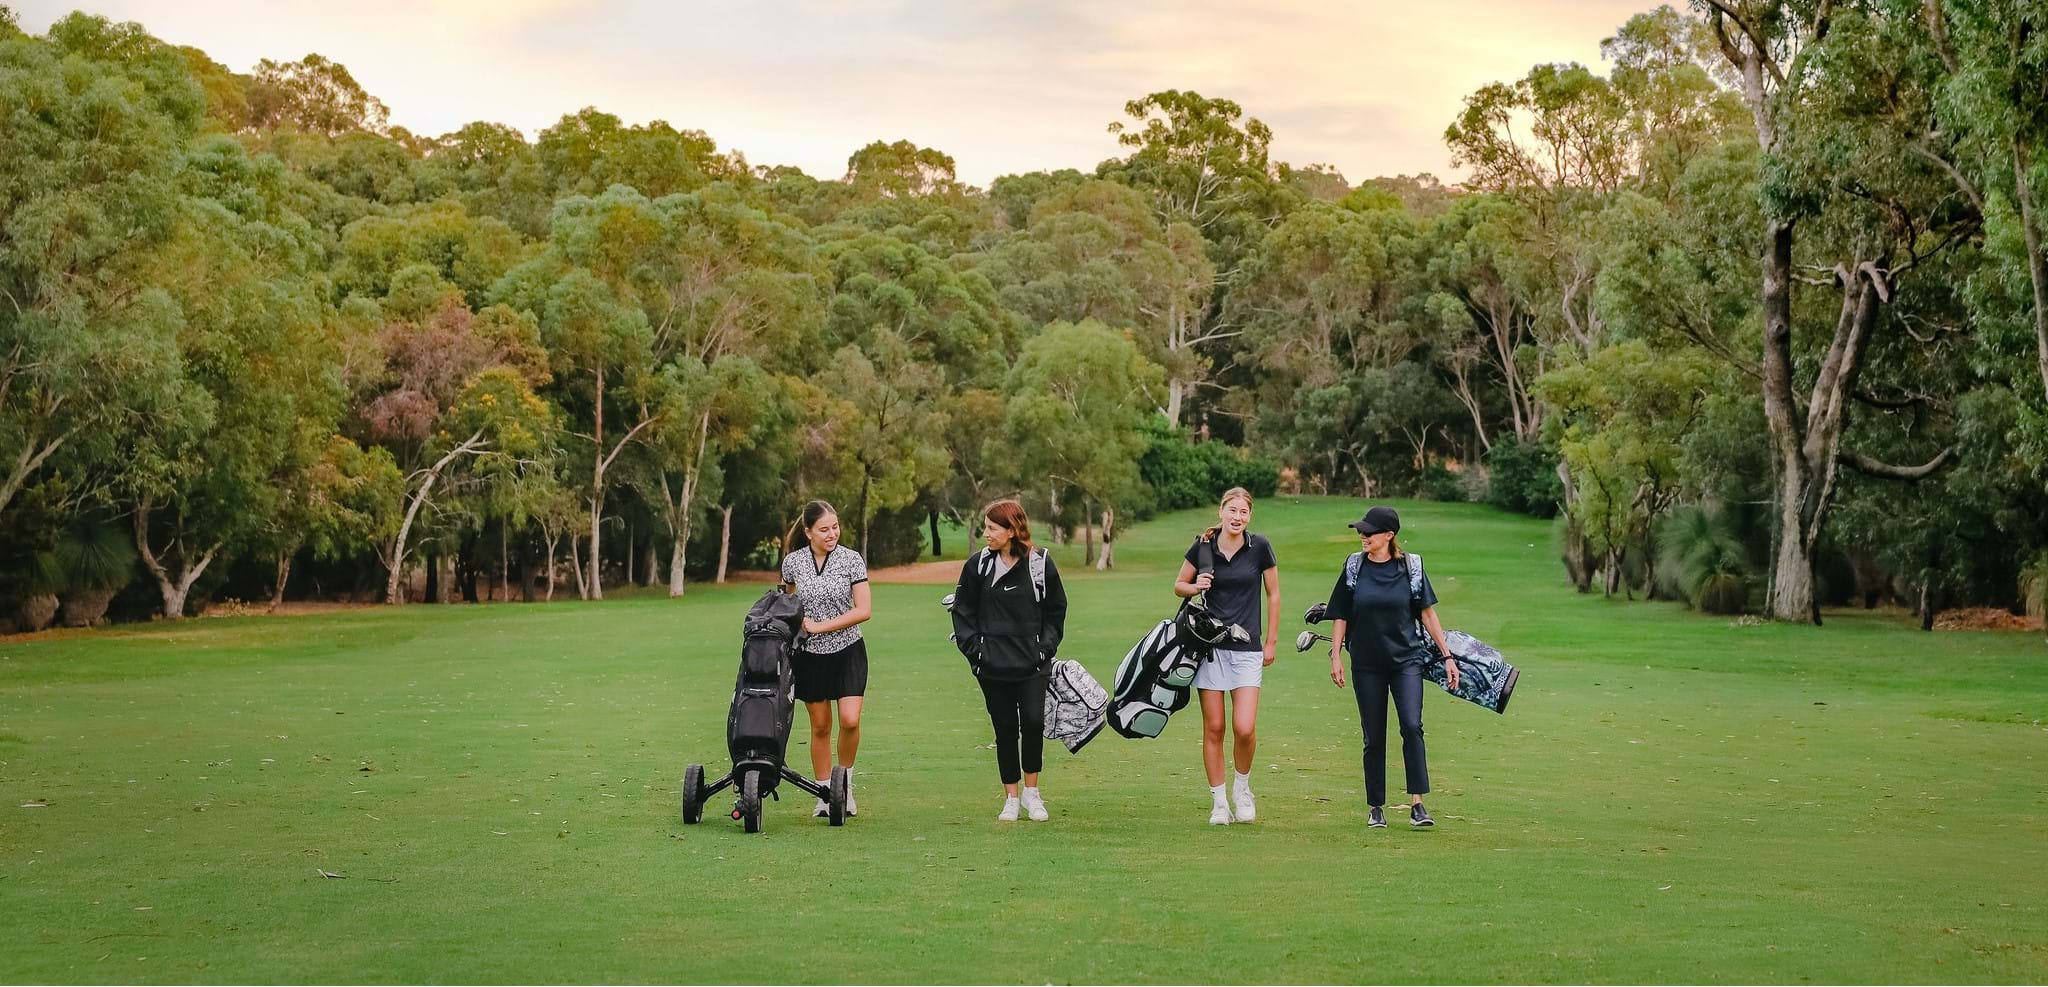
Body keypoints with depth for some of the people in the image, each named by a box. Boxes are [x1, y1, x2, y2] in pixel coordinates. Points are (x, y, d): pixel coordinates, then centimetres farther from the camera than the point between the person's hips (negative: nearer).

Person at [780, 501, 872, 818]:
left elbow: (863, 610, -13)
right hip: (809, 653, 2)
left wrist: (820, 626, -15)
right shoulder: (792, 563, -2)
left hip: (847, 651, -2)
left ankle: (845, 782, 9)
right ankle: (824, 795, 16)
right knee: (820, 726, 5)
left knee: (850, 720, -14)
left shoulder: (852, 560, -8)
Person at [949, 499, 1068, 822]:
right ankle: (1011, 798, 15)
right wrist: (973, 648, -1)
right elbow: (962, 611, 8)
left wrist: (1046, 646, 0)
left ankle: (1031, 791, 7)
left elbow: (1056, 610, 9)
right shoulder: (978, 565, 1)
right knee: (1005, 729, 4)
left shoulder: (1040, 563, 0)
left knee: (1033, 722, -11)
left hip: (1032, 664, -1)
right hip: (992, 665, 1)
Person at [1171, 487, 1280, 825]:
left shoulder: (1259, 547, -4)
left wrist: (1272, 642, 6)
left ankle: (1242, 786, 16)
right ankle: (1218, 801, 14)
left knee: (1244, 728, -11)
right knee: (1213, 729, 2)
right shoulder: (1203, 547, -1)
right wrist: (1195, 587, -11)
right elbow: (1178, 586, 12)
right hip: (1210, 645, 1)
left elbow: (1273, 594, 6)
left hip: (1247, 648, -1)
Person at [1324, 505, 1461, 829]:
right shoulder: (1354, 567, 3)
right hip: (1367, 664, 2)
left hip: (1406, 659, -1)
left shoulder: (1410, 566, -1)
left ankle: (1417, 804, -13)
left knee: (1412, 726, -15)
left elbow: (1427, 613, 4)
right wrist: (1335, 655, 2)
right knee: (1373, 737, 4)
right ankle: (1377, 808, 13)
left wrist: (1447, 656, 3)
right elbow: (1341, 615, 9)